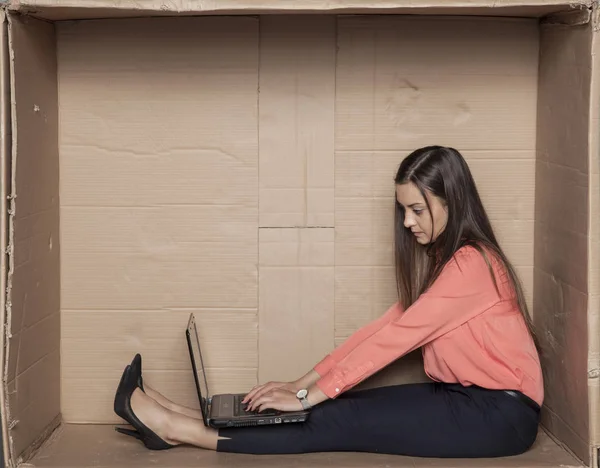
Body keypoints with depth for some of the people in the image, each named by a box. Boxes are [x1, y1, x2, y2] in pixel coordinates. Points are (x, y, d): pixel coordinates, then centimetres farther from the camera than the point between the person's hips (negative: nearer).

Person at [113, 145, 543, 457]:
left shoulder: (471, 264, -17)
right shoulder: (441, 257, 14)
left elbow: (394, 339, -20)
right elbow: (385, 327, 9)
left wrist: (309, 396, -17)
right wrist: (304, 383, 1)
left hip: (500, 414, -8)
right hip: (461, 396, 8)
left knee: (345, 422, -17)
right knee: (343, 408, -6)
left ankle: (186, 430, -18)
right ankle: (184, 420, -10)